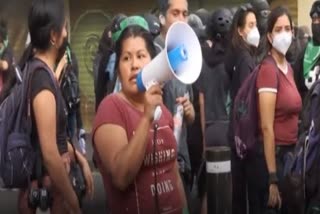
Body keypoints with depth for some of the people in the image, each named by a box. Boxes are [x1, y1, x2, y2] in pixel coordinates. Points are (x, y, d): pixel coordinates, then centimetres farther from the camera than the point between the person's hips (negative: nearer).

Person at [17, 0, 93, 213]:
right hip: (45, 189, -9)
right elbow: (50, 156, -26)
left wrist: (79, 158, 8)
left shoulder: (36, 71, 6)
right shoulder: (43, 83, -23)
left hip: (51, 183, 9)